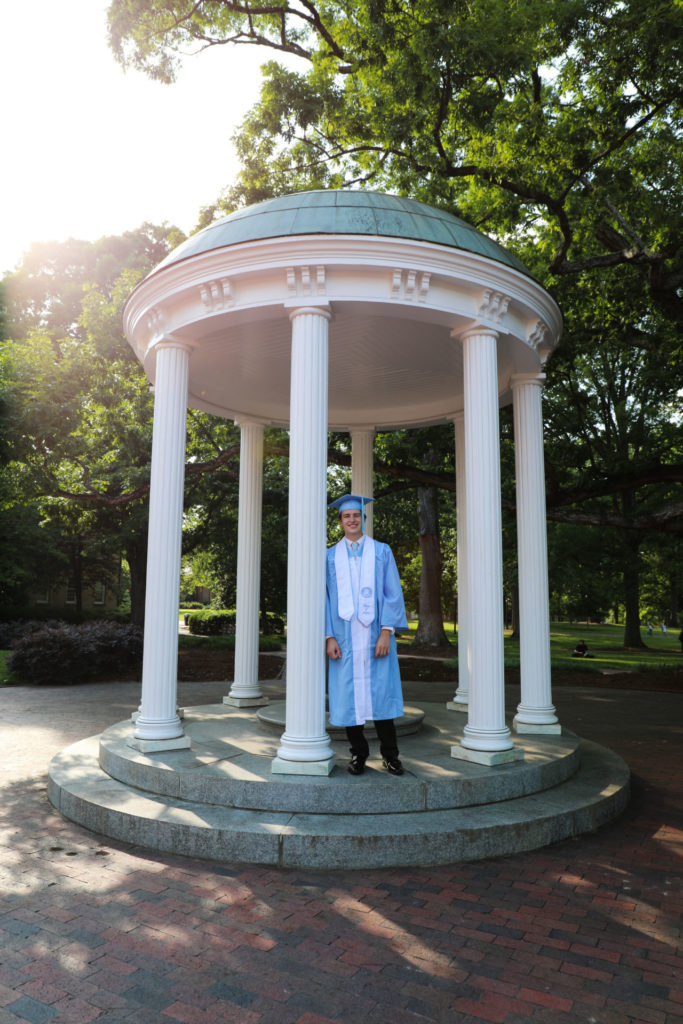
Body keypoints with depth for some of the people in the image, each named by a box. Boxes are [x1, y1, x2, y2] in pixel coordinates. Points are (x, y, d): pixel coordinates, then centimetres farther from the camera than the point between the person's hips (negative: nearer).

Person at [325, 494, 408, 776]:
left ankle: (389, 755, 13)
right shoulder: (331, 556, 9)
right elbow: (325, 598, 6)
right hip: (345, 638, 1)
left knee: (380, 692, 0)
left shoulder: (381, 552, 6)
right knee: (349, 693, 3)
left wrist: (386, 633, -9)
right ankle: (358, 754, 17)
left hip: (374, 635, -1)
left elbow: (392, 594, 1)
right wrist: (329, 637, -4)